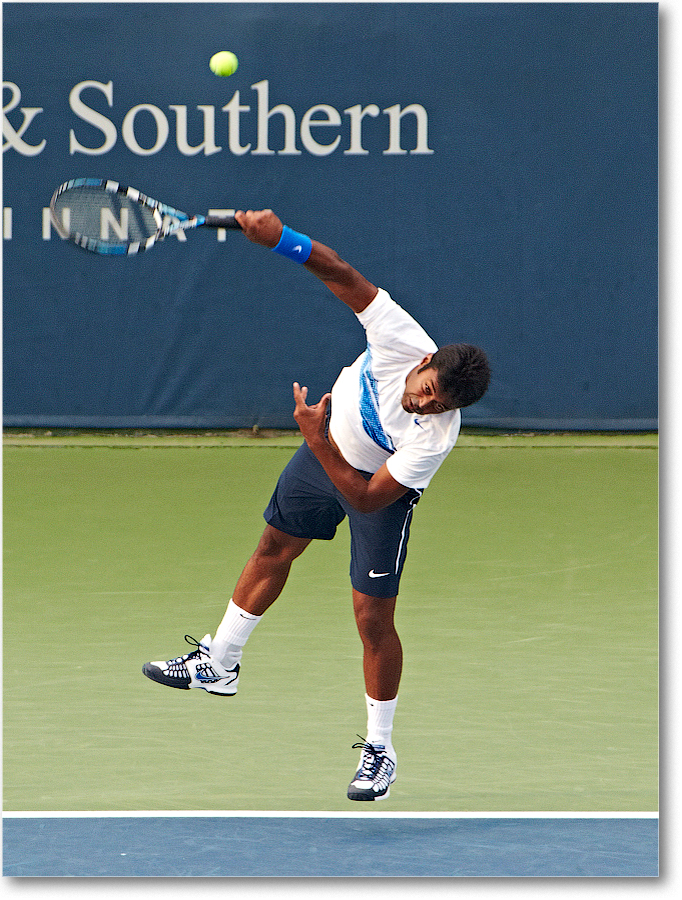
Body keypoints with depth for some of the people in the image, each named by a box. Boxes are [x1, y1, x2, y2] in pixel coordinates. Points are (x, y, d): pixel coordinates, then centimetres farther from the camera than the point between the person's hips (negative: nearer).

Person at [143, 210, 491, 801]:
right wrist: (282, 239, -43)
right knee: (275, 549, 21)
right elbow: (343, 276, -31)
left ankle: (380, 749, 13)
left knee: (373, 618, -6)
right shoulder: (402, 339, -35)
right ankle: (219, 664, 42)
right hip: (330, 444, 5)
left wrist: (317, 441, -39)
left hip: (381, 488, -5)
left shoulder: (436, 437, -40)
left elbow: (366, 498, -37)